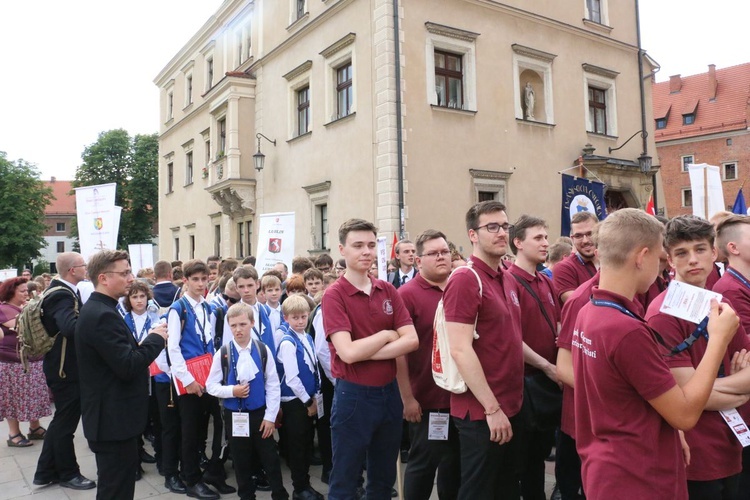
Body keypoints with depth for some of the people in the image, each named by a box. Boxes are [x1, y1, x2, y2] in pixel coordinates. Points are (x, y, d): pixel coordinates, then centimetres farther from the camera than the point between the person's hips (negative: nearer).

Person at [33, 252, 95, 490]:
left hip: (63, 366, 10)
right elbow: (71, 327, -40)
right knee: (66, 421, 5)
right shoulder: (61, 295, -23)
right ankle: (68, 473, 21)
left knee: (62, 419, 20)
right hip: (66, 369, -10)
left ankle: (46, 472, 31)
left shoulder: (62, 291, 10)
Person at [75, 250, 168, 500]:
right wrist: (155, 339, -15)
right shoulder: (102, 315, -23)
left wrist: (146, 342, 4)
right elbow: (128, 367, -27)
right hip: (114, 419, -11)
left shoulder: (97, 310, 11)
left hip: (110, 416, 11)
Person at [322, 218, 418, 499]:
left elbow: (411, 340, -6)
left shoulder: (388, 291, 3)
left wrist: (366, 353, -16)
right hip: (353, 395, -5)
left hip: (389, 392, 5)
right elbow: (347, 352, -23)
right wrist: (386, 335, -9)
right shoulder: (334, 295, -12)